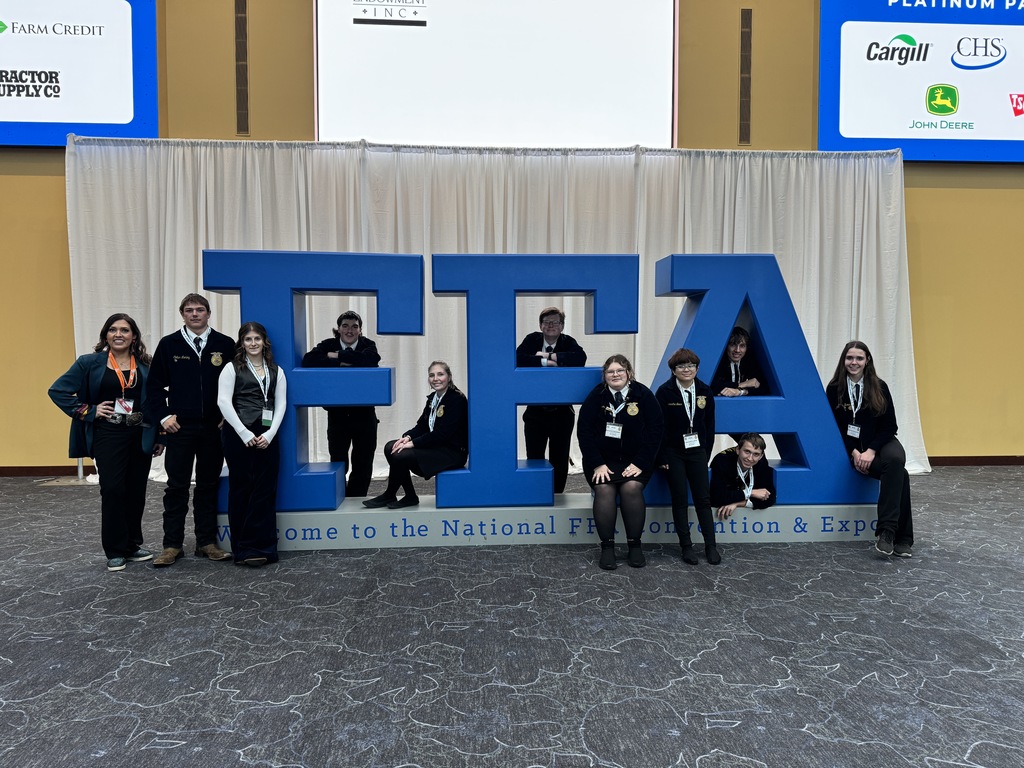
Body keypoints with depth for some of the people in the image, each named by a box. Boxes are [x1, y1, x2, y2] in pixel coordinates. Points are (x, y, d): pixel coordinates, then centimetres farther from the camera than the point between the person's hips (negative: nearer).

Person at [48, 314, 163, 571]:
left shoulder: (144, 365, 6)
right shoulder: (90, 363, 0)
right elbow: (58, 390, 1)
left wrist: (159, 436, 4)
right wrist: (88, 412, -6)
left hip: (141, 436, 2)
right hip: (108, 436, -2)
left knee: (136, 492, 7)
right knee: (112, 490, -5)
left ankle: (132, 545, 22)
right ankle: (115, 551, 8)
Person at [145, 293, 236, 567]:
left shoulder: (225, 345, 2)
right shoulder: (168, 345, 2)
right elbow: (154, 385, 5)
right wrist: (162, 416, -3)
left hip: (214, 428, 1)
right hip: (180, 428, 0)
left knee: (208, 485, 9)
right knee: (177, 487, 5)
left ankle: (206, 542, 18)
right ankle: (172, 545, 14)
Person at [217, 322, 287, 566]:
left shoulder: (276, 371, 14)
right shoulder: (232, 368, 5)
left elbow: (281, 404, 8)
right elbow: (223, 402, -5)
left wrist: (270, 434, -6)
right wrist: (244, 433, -12)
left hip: (267, 437, 3)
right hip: (238, 436, -3)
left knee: (264, 491, 1)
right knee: (241, 489, 2)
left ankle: (257, 547, 9)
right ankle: (242, 548, 10)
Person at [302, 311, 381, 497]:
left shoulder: (367, 344, -1)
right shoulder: (328, 345, 0)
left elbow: (370, 359, -25)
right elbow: (308, 360, -17)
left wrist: (337, 355, -17)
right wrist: (340, 364, -24)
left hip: (364, 413, 0)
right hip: (337, 413, 0)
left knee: (363, 463, 8)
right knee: (338, 461, 9)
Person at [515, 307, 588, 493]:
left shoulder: (568, 342, -1)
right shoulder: (532, 339, 0)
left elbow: (580, 358, -22)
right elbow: (517, 359, -17)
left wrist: (549, 356, -20)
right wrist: (544, 361, -23)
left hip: (562, 413, 0)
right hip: (535, 412, 0)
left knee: (560, 460, 9)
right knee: (534, 458, 5)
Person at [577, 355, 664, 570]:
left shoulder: (643, 395, -1)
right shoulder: (596, 396, 0)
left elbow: (656, 429, -5)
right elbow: (584, 431, -3)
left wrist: (640, 463, -13)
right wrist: (597, 464, -13)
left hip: (635, 461, 0)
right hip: (602, 460, 1)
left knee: (631, 488, -27)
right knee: (605, 490, -25)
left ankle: (635, 545, -14)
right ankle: (607, 547, -17)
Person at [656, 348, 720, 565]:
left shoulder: (705, 392, 1)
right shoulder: (665, 392, -9)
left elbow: (709, 425, 7)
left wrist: (706, 453, 3)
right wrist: (662, 457, -11)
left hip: (697, 451, 3)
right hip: (673, 453, -3)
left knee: (703, 498, 3)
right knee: (680, 500, 2)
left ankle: (711, 546, 10)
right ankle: (686, 546, 11)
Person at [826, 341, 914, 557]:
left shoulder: (879, 387, 1)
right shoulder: (834, 389, -2)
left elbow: (890, 425, -1)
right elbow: (834, 427, -1)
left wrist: (871, 451, -15)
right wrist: (854, 452, -14)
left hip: (881, 442, 2)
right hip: (852, 447, -2)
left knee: (896, 461, -35)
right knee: (899, 473, -29)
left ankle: (887, 531, -35)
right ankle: (902, 537, -27)